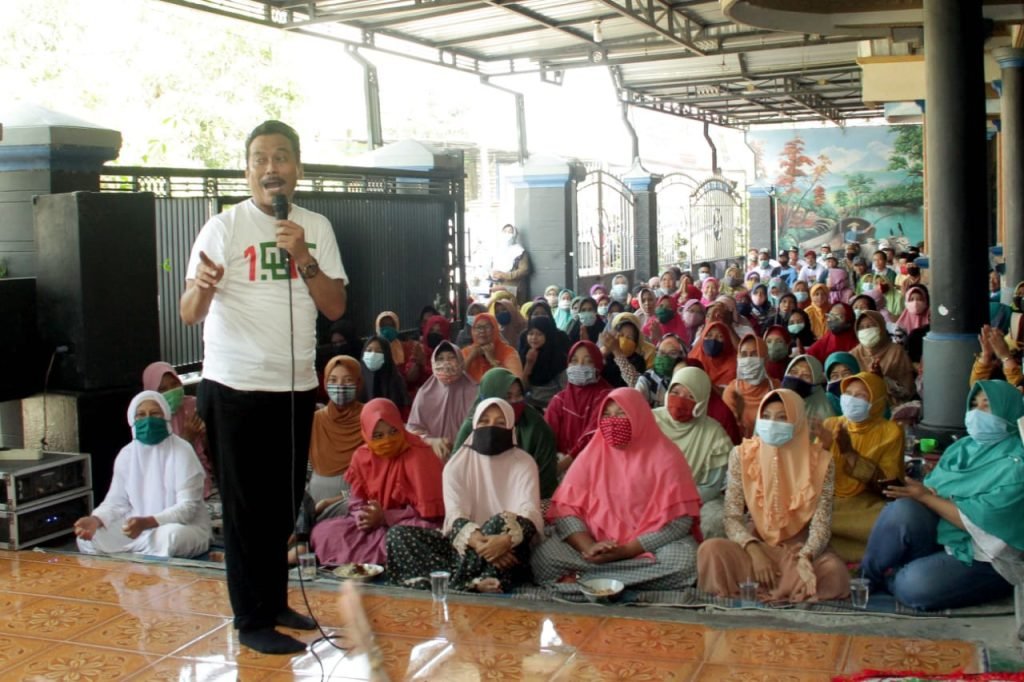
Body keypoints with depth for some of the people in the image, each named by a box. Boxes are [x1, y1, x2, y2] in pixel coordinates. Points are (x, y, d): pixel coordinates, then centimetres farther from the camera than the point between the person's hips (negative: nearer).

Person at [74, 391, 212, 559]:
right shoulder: (126, 455, 4)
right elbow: (116, 501, 4)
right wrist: (95, 519, -20)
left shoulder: (181, 452, -13)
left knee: (169, 535, -39)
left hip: (186, 527, -5)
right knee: (87, 538, -13)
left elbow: (187, 507, -19)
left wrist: (146, 522, -34)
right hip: (139, 527, 5)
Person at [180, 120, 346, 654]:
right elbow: (189, 314, -14)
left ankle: (275, 601, 29)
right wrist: (201, 287, -36)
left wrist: (303, 258, -14)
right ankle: (252, 620, 13)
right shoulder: (223, 227, -8)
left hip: (295, 386, 5)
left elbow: (335, 308, 0)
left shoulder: (316, 228, 5)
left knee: (284, 502, 14)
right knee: (245, 506, 2)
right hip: (235, 388, -5)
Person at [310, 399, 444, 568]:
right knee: (323, 531, -10)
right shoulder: (362, 456, 2)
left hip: (411, 525, -6)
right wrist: (362, 515, -13)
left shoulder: (418, 457, -16)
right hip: (377, 524, 6)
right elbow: (357, 499, 11)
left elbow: (429, 510, -17)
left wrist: (385, 517, -19)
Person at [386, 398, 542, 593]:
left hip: (506, 551, -3)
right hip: (464, 544, 3)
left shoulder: (524, 463, 3)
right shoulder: (458, 463, 7)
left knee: (504, 521, -35)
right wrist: (478, 542, -32)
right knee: (398, 534, -18)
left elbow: (530, 513, -13)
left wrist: (506, 540, -37)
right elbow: (455, 515, -8)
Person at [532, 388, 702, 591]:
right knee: (543, 558, -24)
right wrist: (589, 547, -22)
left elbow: (678, 518, -12)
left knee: (684, 562, -34)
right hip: (595, 541, 1)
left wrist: (627, 551, -20)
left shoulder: (665, 456, -4)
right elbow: (566, 508, -2)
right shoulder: (591, 455, 4)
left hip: (649, 545, 0)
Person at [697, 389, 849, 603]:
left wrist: (805, 557, -29)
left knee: (834, 573, -33)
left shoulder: (819, 461, -4)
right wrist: (754, 551, -23)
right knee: (711, 550, -30)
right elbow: (732, 517, -6)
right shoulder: (742, 455, -2)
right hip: (756, 545, 1)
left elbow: (821, 524, -9)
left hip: (799, 548, 0)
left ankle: (750, 593, -17)